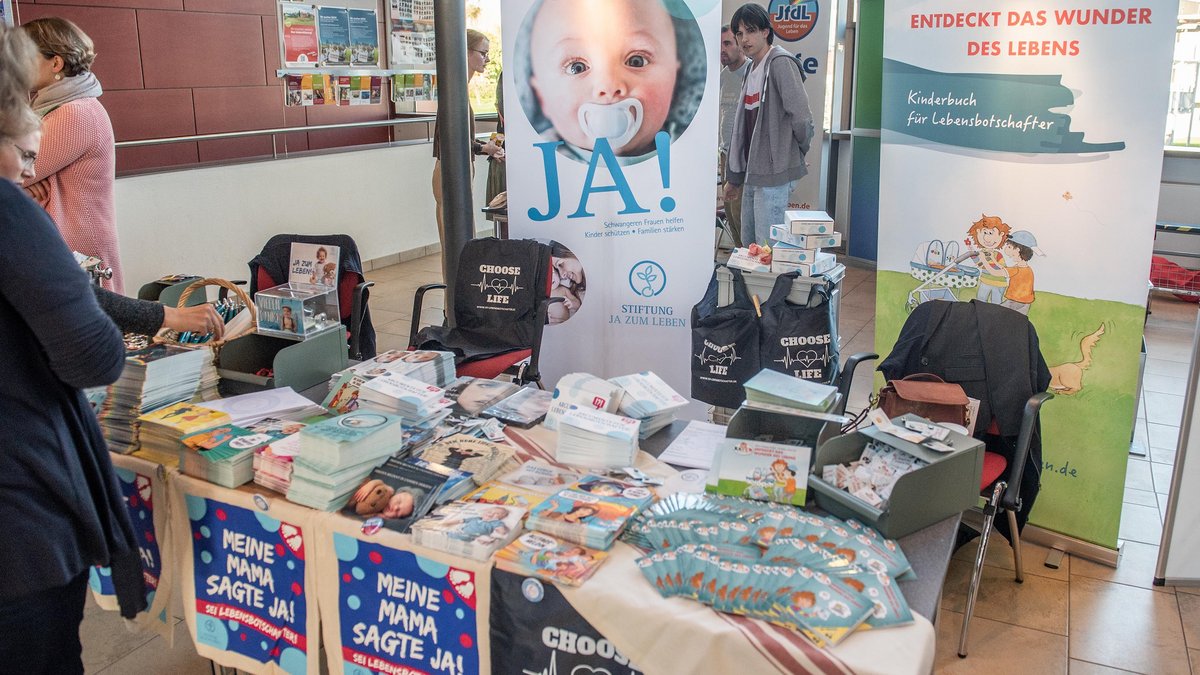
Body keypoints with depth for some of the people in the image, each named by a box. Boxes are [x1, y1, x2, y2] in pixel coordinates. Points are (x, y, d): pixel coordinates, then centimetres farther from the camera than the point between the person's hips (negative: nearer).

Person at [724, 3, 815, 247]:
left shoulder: (780, 63, -12)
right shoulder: (752, 70, 17)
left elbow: (801, 118, -19)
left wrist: (798, 153, -1)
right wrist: (734, 177, 20)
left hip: (774, 175, -9)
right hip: (752, 173, 9)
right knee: (749, 243, 16)